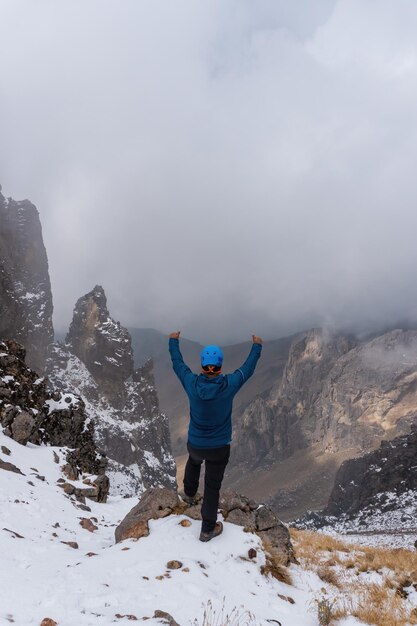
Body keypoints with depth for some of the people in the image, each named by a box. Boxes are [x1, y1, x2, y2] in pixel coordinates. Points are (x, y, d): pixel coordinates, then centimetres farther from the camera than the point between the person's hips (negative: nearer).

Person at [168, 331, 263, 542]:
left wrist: (173, 342, 16)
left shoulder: (192, 384, -21)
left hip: (195, 444, 2)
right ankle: (208, 529, 25)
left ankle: (189, 493, 57)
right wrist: (256, 346, 12)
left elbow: (178, 364, -1)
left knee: (193, 461, 37)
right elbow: (248, 368, -5)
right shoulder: (229, 385, -24)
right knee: (212, 487, 12)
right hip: (219, 448, -2)